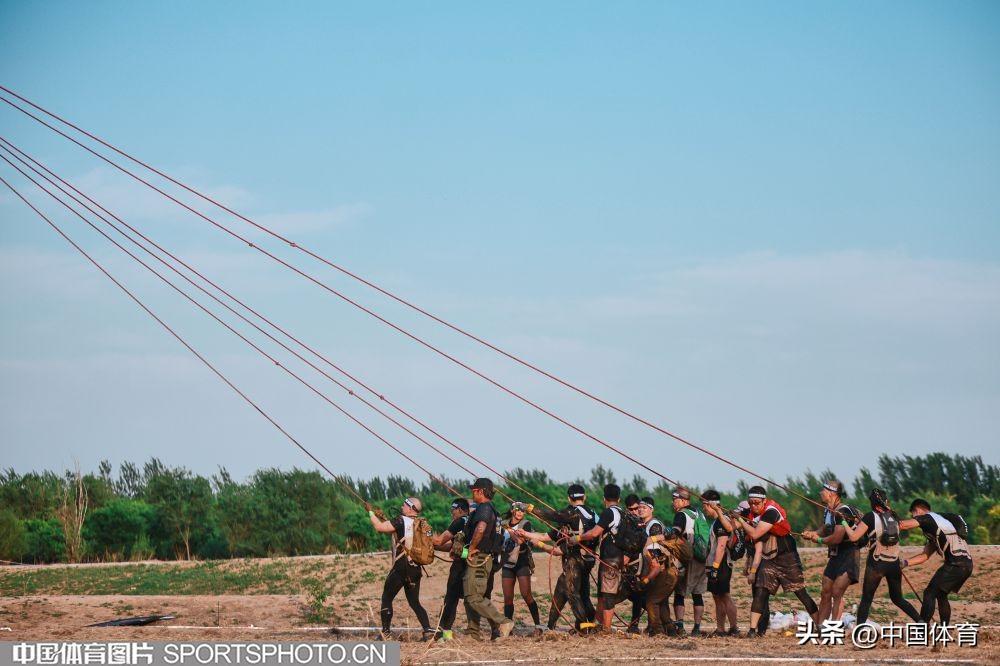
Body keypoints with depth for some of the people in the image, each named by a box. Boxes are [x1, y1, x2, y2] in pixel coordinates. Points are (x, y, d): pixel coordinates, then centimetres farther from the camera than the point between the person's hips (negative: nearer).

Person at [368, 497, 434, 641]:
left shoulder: (402, 521, -11)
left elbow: (379, 527, -13)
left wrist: (371, 513, 1)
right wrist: (382, 518, 21)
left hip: (401, 568, -7)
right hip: (415, 569, 7)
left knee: (386, 599, 6)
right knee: (414, 602, 13)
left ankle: (386, 633, 4)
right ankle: (428, 630, -2)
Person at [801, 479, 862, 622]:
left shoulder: (843, 511, -20)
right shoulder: (828, 511, 10)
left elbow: (837, 538, -24)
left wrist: (819, 540, -7)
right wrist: (813, 533, 3)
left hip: (848, 556, -9)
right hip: (835, 556, 9)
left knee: (836, 593, -13)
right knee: (825, 593, 9)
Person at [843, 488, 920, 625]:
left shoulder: (870, 516, -10)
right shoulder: (893, 517, 5)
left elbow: (854, 537, -13)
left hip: (876, 564, -4)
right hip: (894, 565, 4)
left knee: (866, 600, 5)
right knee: (898, 599, 19)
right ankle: (921, 621, 8)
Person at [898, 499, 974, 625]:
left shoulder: (927, 518, 2)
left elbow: (903, 525, -14)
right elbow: (924, 556, 27)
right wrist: (904, 563, 20)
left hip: (955, 565, -9)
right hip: (967, 564, 9)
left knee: (930, 593, -7)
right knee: (941, 594, 22)